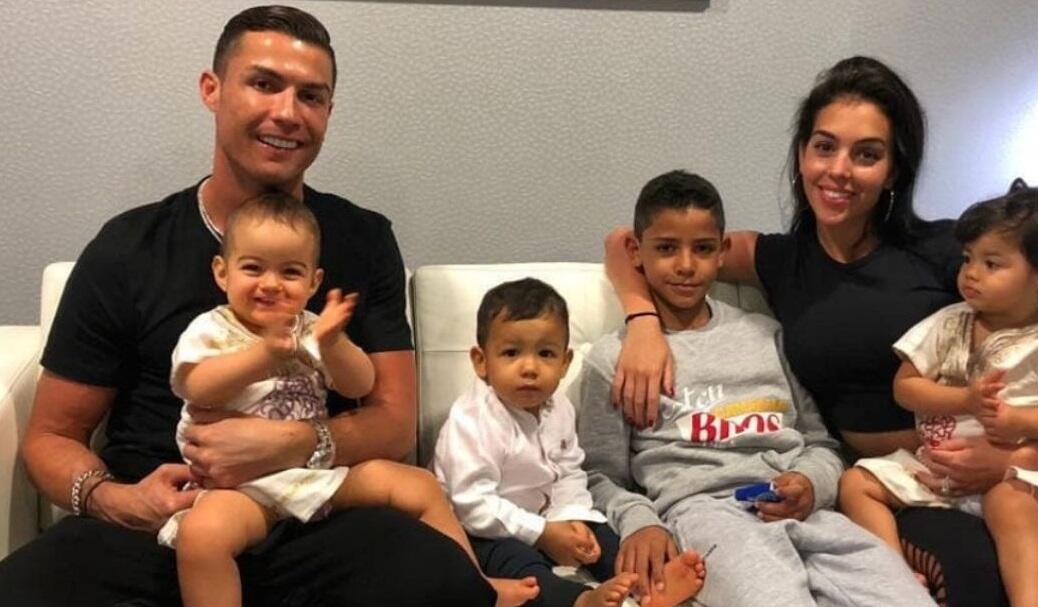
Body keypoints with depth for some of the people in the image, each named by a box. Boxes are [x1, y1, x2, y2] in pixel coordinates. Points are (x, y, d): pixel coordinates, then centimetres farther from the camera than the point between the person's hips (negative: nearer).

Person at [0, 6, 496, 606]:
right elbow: (51, 435, 9)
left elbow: (394, 424, 2)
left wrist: (293, 445, -19)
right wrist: (114, 500, -14)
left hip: (312, 516, 0)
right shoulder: (127, 248, 4)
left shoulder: (364, 241, 6)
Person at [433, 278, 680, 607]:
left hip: (542, 517, 9)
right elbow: (473, 505, -28)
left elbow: (569, 475, 6)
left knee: (599, 536, -3)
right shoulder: (471, 421, -26)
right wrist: (543, 533, -25)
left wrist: (570, 518, -16)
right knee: (512, 559, -35)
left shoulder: (558, 409, -2)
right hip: (481, 532, -9)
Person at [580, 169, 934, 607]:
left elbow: (821, 443, 25)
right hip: (702, 506, -4)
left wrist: (811, 484, 1)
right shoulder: (613, 357, 15)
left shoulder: (766, 335, 25)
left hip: (799, 509, 4)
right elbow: (603, 478, 12)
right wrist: (639, 522, -9)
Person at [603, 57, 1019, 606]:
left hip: (1003, 473, 0)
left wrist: (1009, 456, -14)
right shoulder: (780, 262, 11)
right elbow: (625, 241, 16)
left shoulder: (947, 252, 4)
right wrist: (644, 321, -2)